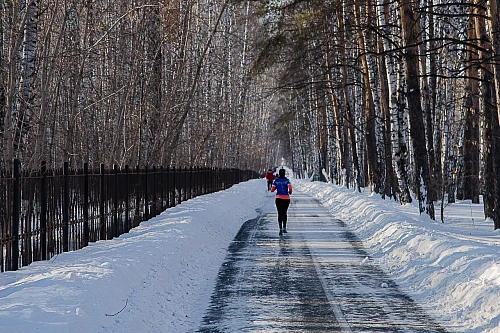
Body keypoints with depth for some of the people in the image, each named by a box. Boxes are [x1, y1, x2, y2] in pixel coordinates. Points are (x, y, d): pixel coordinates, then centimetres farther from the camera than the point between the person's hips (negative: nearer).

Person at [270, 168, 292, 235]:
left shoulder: (276, 180, 0)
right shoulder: (287, 180, -1)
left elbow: (272, 190, -1)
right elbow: (290, 188, -16)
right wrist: (290, 192, 6)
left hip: (279, 198, -1)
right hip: (286, 198, 1)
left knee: (280, 214, -4)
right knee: (284, 213, 19)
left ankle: (281, 229, -19)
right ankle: (284, 228, 24)